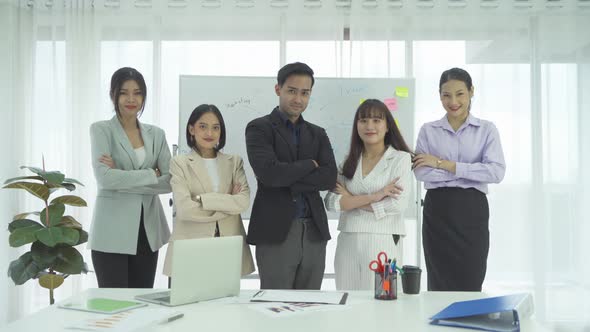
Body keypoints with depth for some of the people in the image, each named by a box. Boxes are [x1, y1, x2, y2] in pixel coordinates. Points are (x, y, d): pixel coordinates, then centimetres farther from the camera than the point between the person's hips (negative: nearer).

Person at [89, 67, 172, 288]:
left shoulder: (156, 134, 10)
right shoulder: (101, 130, -2)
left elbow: (171, 181, -1)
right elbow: (105, 177, -16)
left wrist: (124, 179, -11)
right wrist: (152, 175, -9)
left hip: (148, 230, 4)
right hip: (112, 232, -4)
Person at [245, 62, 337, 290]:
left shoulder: (318, 134, 14)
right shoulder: (259, 128, -1)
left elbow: (330, 178, -1)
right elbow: (269, 173, -17)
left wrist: (287, 178, -10)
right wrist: (309, 164, -4)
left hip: (314, 232, 5)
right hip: (275, 231, -4)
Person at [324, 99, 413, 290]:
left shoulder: (401, 158, 0)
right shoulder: (349, 162, 11)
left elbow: (398, 205, -12)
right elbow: (331, 202, -2)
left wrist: (350, 200, -5)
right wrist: (373, 196, -14)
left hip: (383, 242, -3)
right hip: (348, 243, 4)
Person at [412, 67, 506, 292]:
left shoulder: (487, 130, 5)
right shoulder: (428, 131, 7)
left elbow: (497, 172, -10)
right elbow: (421, 172, -7)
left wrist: (444, 164, -12)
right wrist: (469, 173, -12)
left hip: (472, 211, 0)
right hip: (437, 211, 1)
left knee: (471, 285, 2)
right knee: (439, 285, 4)